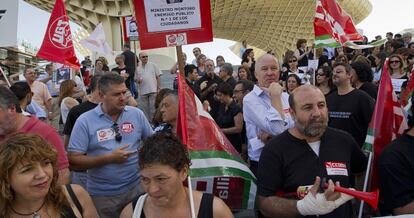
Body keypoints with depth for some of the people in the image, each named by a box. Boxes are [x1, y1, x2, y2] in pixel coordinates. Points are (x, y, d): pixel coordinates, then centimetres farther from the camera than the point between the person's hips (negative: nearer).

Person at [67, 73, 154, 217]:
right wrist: (109, 158, -18)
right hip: (102, 195, -2)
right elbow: (73, 161, -12)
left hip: (136, 188, 2)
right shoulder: (85, 121, -9)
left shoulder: (137, 114, -2)